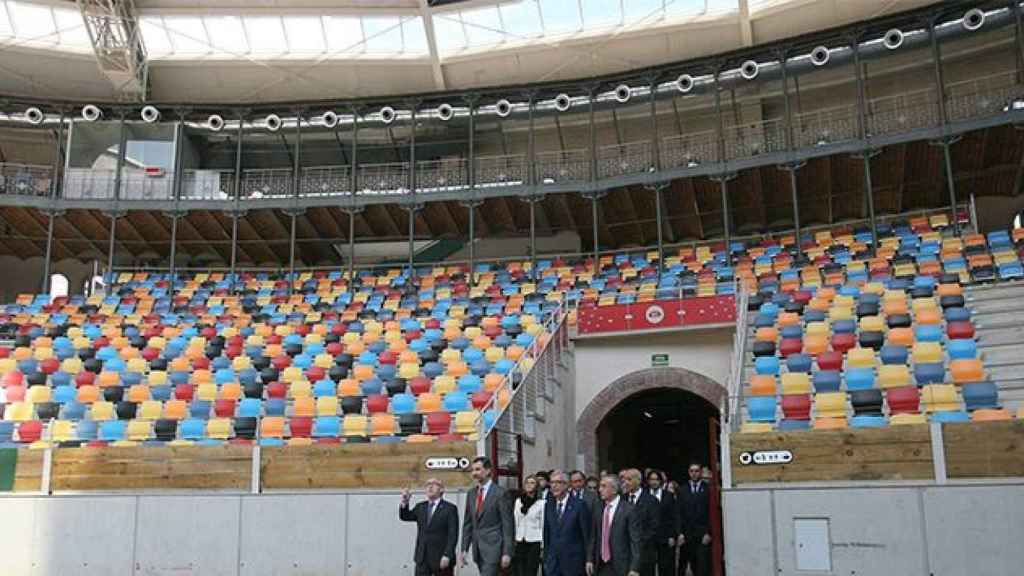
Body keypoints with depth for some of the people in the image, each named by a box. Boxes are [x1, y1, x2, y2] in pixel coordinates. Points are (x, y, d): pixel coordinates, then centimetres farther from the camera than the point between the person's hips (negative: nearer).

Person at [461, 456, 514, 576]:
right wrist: (464, 549, 10)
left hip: (493, 547, -7)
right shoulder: (471, 493, 11)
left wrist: (507, 552, -13)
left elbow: (507, 524, -9)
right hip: (478, 549, 7)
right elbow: (467, 523, 15)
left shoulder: (500, 493, -8)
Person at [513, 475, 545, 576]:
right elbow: (515, 522, 10)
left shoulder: (541, 503, -5)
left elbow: (543, 525, -3)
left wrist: (543, 547, -3)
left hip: (534, 543, -3)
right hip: (519, 543, 3)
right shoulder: (518, 501, 8)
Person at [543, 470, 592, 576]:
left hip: (573, 563, -4)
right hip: (552, 562, 5)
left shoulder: (579, 505, -9)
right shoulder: (549, 505, 8)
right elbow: (547, 534, 13)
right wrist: (546, 557, 9)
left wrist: (587, 561, -7)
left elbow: (587, 535, -7)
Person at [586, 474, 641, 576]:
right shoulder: (597, 509, 8)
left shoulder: (629, 509, -10)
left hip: (621, 566, -5)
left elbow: (635, 541, -11)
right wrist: (590, 559, 6)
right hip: (600, 566, 5)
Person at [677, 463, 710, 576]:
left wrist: (708, 533, -8)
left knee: (702, 566, -6)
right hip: (687, 535, 2)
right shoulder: (682, 490, 9)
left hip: (703, 534, -2)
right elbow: (679, 513, 6)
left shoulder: (708, 489, 2)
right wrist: (680, 533, -3)